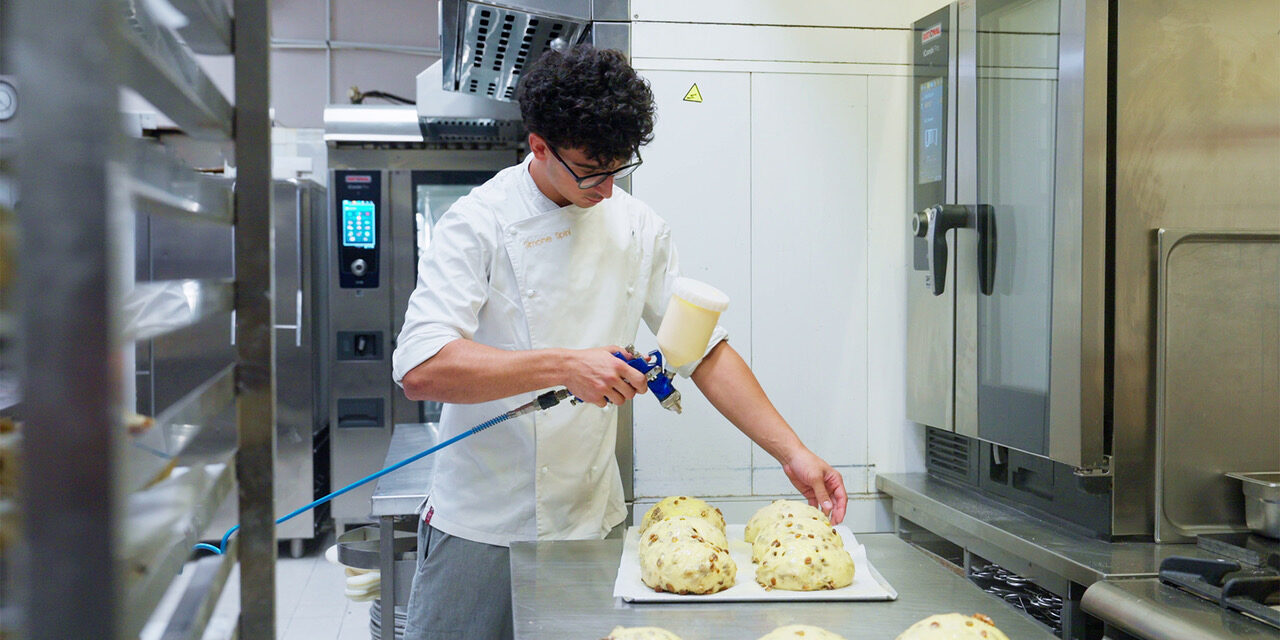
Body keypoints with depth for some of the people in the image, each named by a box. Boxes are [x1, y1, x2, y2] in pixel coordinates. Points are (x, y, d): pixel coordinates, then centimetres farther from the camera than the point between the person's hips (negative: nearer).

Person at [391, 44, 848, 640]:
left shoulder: (637, 226, 2)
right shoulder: (479, 223, -13)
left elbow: (707, 350, 6)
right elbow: (421, 368, -24)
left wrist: (794, 453, -2)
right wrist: (563, 366, -30)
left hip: (593, 521, 4)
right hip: (483, 526, -4)